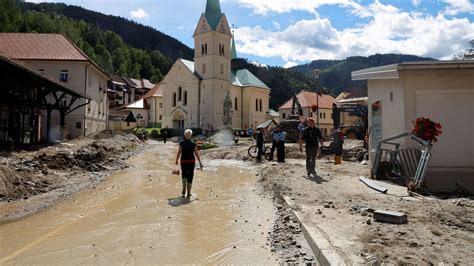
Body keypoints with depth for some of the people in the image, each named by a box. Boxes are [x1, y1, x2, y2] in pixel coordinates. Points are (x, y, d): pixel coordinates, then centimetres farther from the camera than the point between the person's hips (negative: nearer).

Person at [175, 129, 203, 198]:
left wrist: (176, 160, 5)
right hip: (191, 161, 0)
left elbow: (179, 152, -8)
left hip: (183, 161, 0)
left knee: (184, 175, 19)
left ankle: (184, 190, 7)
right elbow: (196, 153, -3)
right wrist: (200, 162, 3)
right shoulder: (193, 144, -3)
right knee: (190, 176, 8)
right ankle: (188, 193, 11)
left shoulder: (181, 143, -5)